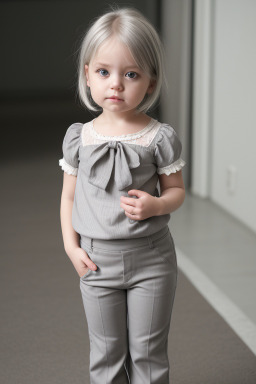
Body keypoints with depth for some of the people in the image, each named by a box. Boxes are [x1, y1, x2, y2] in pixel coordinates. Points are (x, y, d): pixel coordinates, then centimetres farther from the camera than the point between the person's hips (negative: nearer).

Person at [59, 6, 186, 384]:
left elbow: (176, 190, 1)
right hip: (96, 259, 2)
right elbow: (69, 196, 6)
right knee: (105, 352, 14)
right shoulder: (78, 138, -2)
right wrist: (71, 246, -4)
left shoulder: (159, 137, -9)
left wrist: (155, 205, -21)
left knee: (147, 351, 11)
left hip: (150, 258, -2)